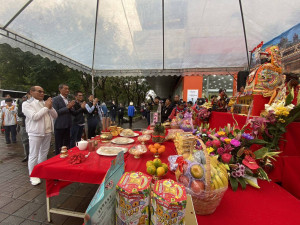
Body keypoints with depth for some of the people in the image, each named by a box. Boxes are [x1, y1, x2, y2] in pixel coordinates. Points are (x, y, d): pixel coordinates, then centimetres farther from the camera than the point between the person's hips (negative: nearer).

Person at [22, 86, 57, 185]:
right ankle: (33, 175, 19)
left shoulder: (46, 103, 10)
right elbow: (34, 117, -18)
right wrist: (46, 107, -14)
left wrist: (50, 107, -9)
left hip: (47, 132, 5)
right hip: (35, 133, -5)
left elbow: (55, 116, 7)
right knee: (34, 155, 3)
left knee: (44, 153, 17)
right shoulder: (27, 104, -5)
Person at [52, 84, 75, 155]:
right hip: (59, 126, -6)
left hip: (68, 126, 6)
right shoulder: (56, 99, -7)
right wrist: (67, 107, -19)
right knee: (59, 146, 5)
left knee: (67, 145, 14)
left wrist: (71, 107, -4)